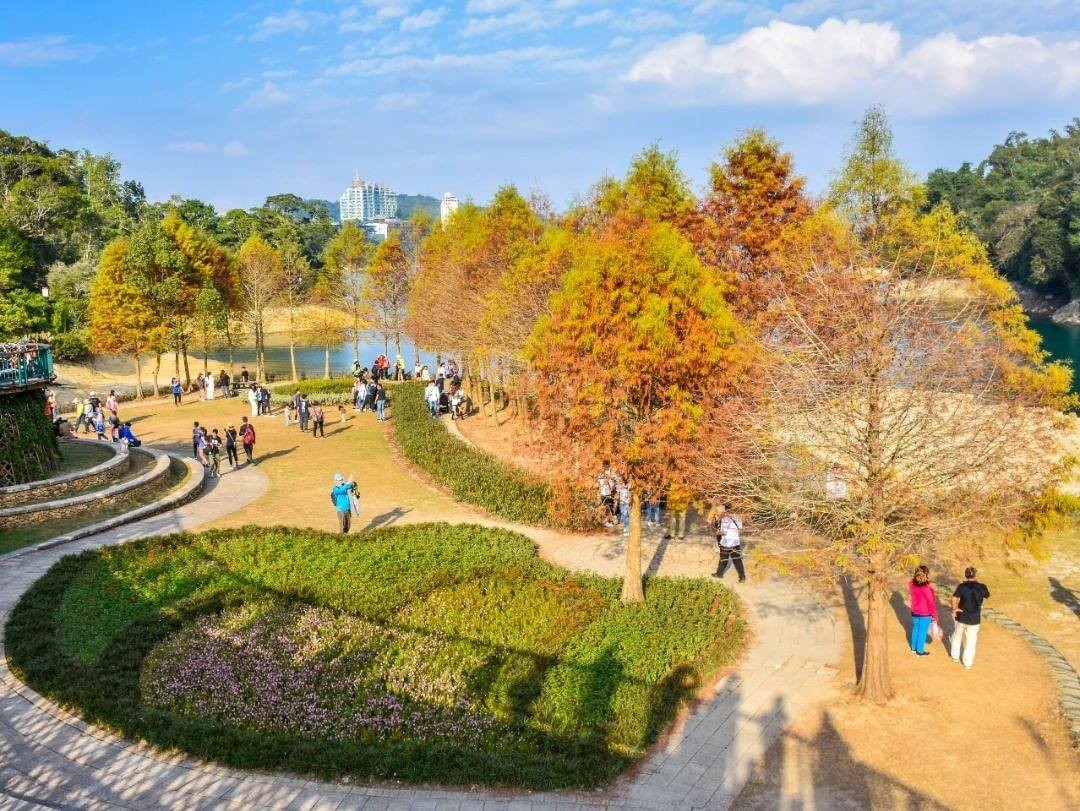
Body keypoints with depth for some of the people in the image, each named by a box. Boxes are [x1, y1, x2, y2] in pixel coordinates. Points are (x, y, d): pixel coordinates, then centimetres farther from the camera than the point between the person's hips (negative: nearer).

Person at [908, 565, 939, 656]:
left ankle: (913, 647, 39)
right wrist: (934, 616, -7)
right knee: (922, 632, 13)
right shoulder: (927, 589, -31)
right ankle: (920, 650, 28)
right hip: (925, 614, -5)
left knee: (915, 629, 23)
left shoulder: (912, 584, -14)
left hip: (915, 612, 6)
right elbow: (931, 603, -19)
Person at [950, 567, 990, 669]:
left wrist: (954, 609, -10)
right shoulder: (982, 587, -11)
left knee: (957, 636, 22)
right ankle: (968, 663, 20)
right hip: (974, 619, 0)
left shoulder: (962, 586, -13)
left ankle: (955, 656, 36)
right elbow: (987, 595, 12)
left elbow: (954, 599, -26)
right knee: (971, 641, 12)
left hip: (961, 616, 0)